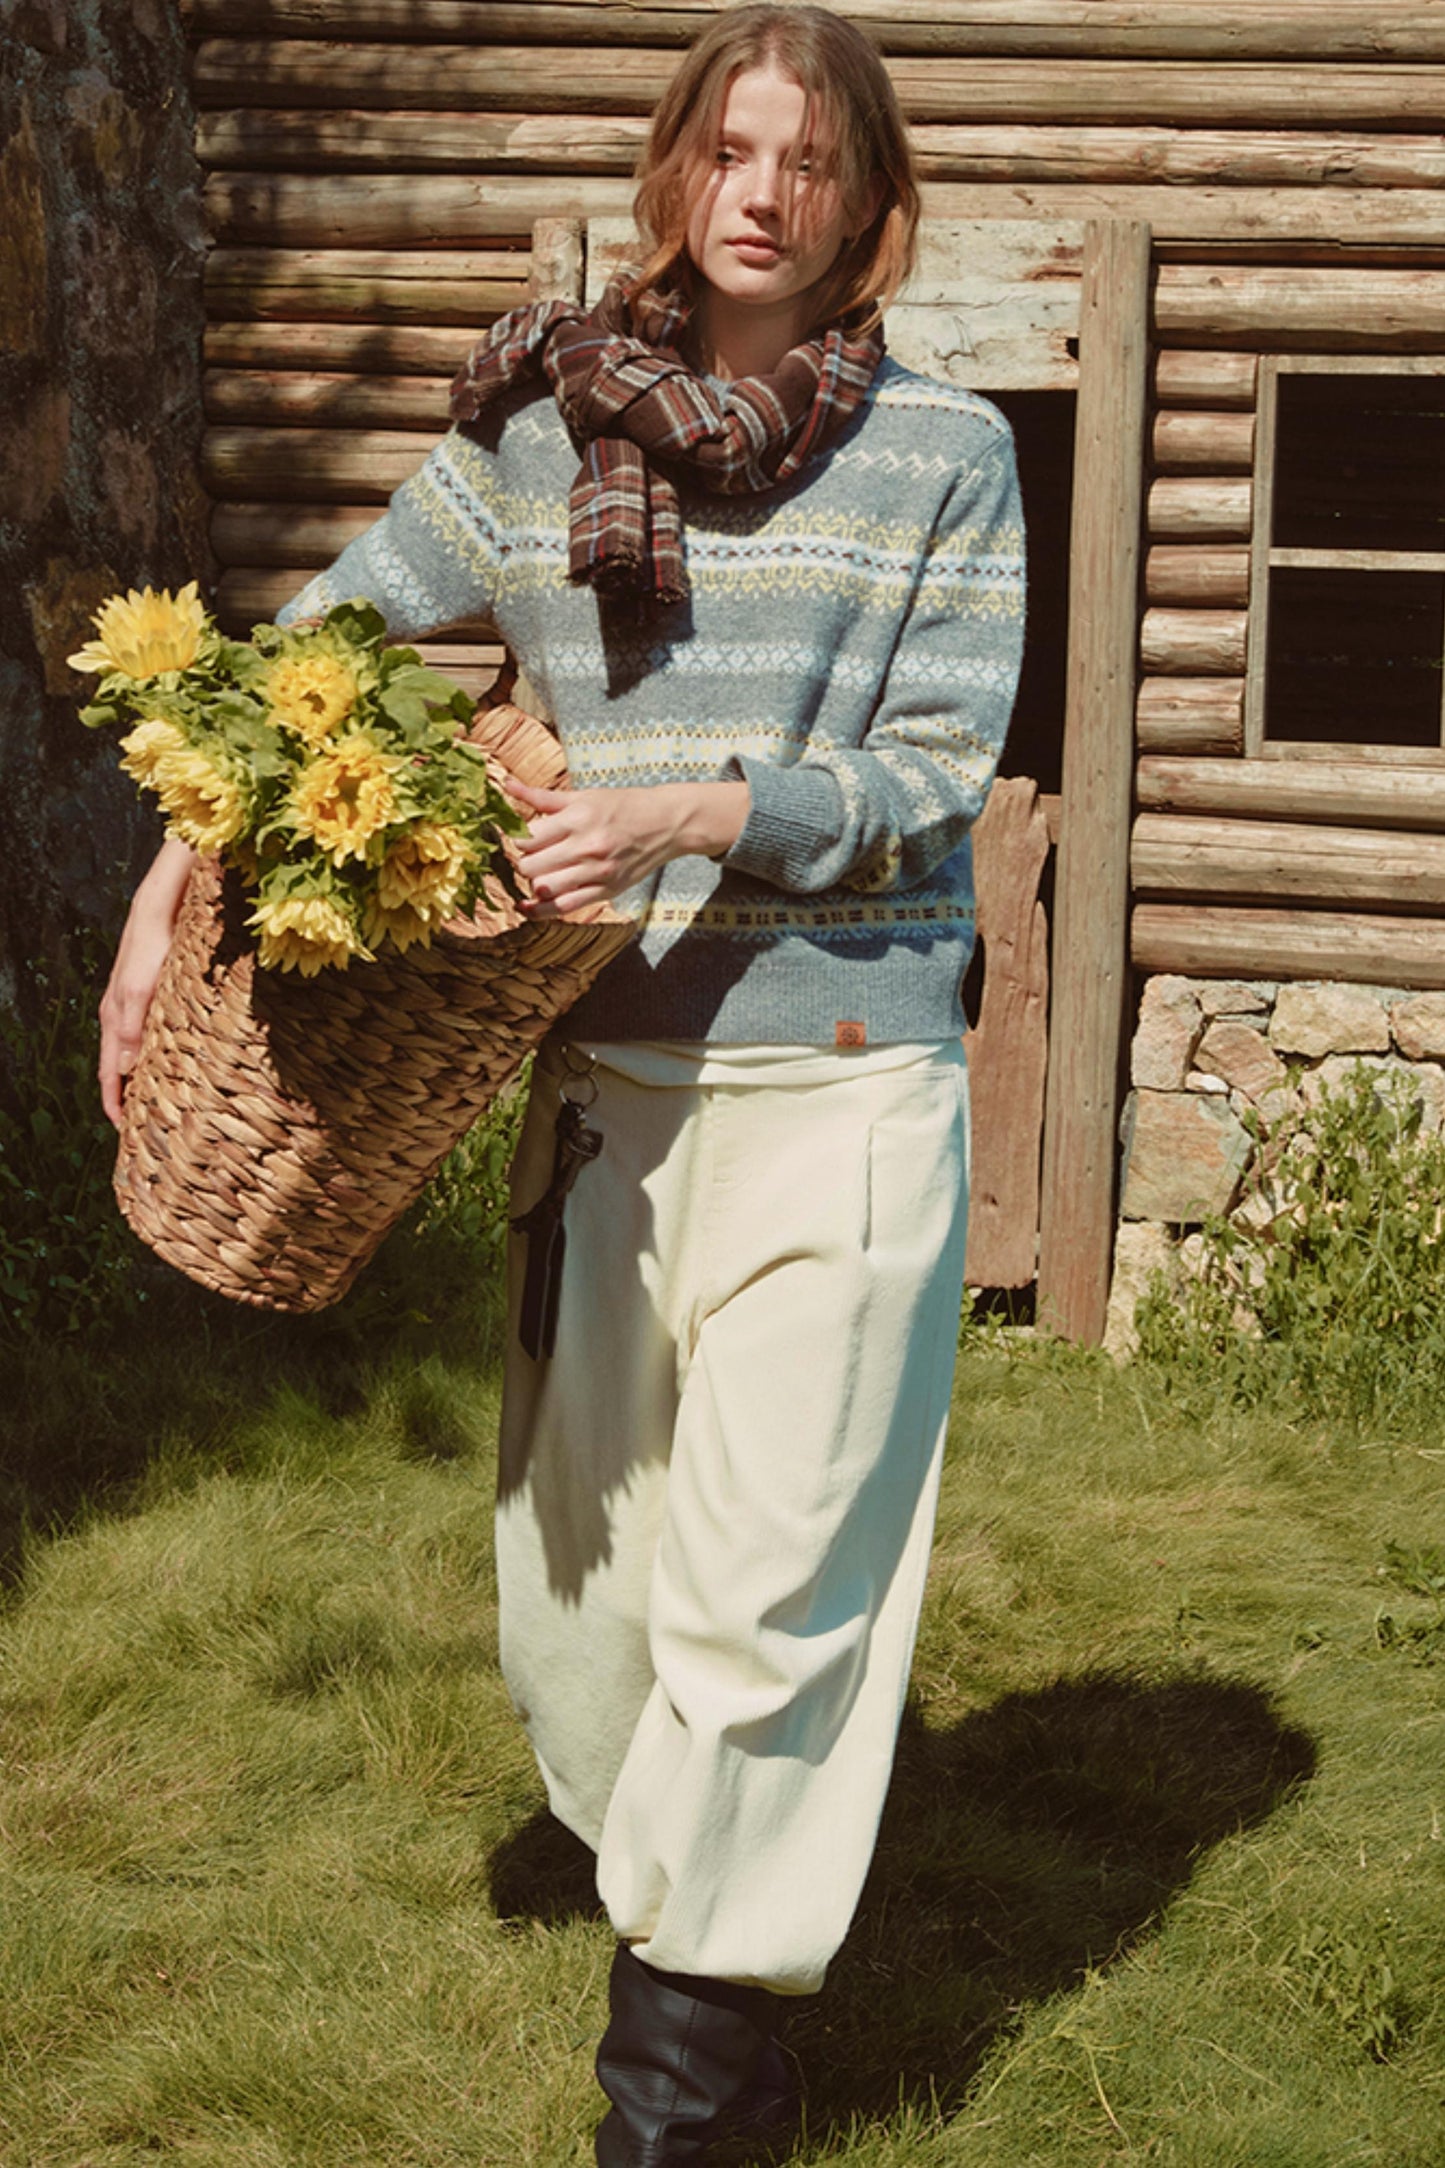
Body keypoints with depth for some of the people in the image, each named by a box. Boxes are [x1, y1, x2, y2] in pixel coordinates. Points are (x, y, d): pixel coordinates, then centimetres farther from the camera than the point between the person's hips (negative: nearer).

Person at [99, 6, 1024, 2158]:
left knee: (767, 1571, -3)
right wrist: (173, 880, 3)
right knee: (581, 1559, 9)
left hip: (838, 1078, -3)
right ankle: (715, 1948, 28)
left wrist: (691, 816, -19)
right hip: (602, 1074, 3)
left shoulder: (945, 452, 0)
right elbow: (315, 654, 13)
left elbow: (934, 777, -4)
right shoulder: (540, 426, 7)